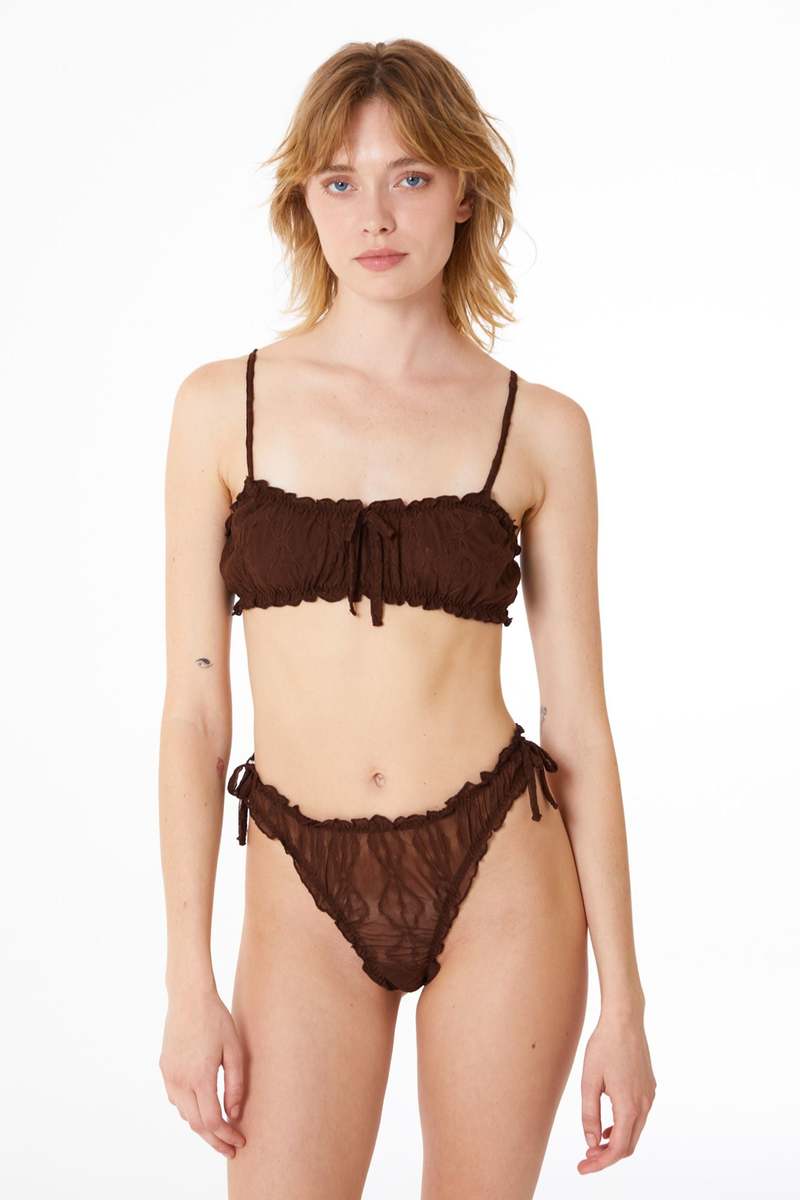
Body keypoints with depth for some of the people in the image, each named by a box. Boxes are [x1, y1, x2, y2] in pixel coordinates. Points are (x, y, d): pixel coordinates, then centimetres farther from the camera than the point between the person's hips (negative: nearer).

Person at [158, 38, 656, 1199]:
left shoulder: (540, 429, 0)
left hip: (499, 879, 0)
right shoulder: (226, 405, 1)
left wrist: (624, 999, 0)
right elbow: (193, 708, 0)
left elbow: (578, 721, 1)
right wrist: (189, 976, -4)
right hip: (306, 889, 0)